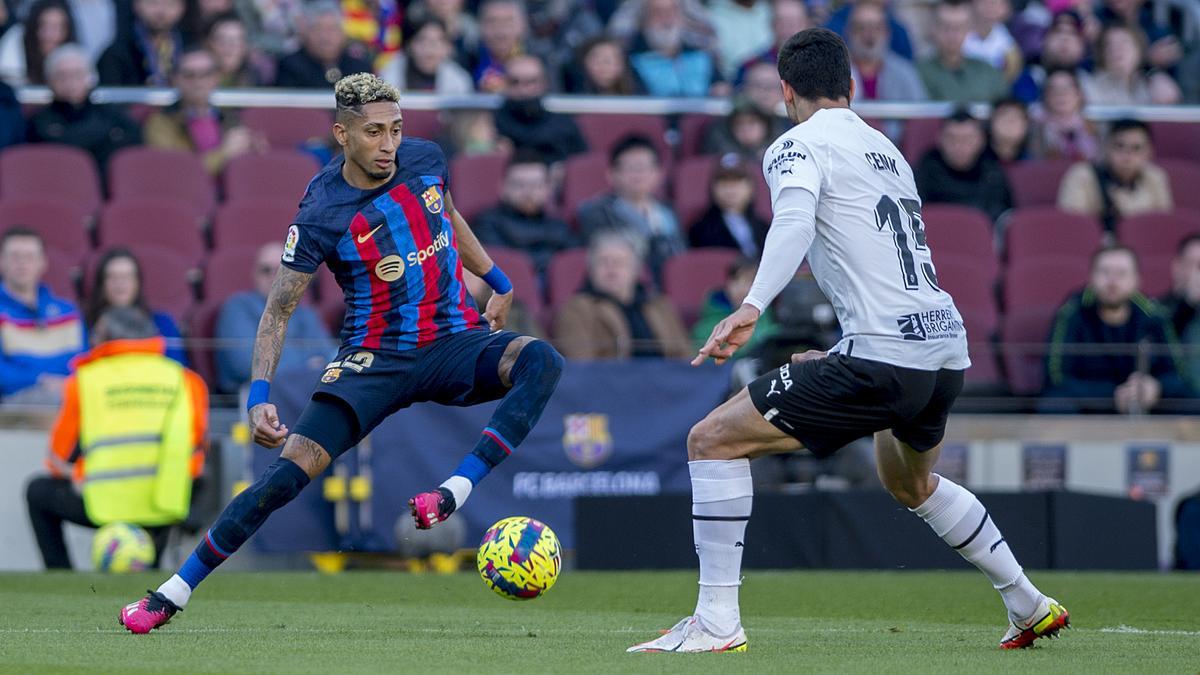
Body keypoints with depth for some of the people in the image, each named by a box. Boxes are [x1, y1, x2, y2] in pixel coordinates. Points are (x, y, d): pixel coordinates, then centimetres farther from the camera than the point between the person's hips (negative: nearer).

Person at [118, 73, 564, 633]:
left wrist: (498, 282, 30)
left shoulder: (425, 160, -2)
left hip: (455, 342, 3)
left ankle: (453, 496, -37)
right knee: (291, 471, -16)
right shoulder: (322, 214, -14)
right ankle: (174, 593, -5)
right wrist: (259, 394, -21)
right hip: (375, 358, -3)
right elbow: (278, 311, -10)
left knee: (541, 361, -29)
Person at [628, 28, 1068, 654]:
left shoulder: (798, 145, -1)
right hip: (948, 349, 8)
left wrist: (750, 307, -35)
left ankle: (717, 621, -9)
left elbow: (794, 221, -22)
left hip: (882, 355, -8)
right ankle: (1029, 607, 40)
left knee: (713, 440, -3)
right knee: (911, 484, 36)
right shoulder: (886, 150, 23)